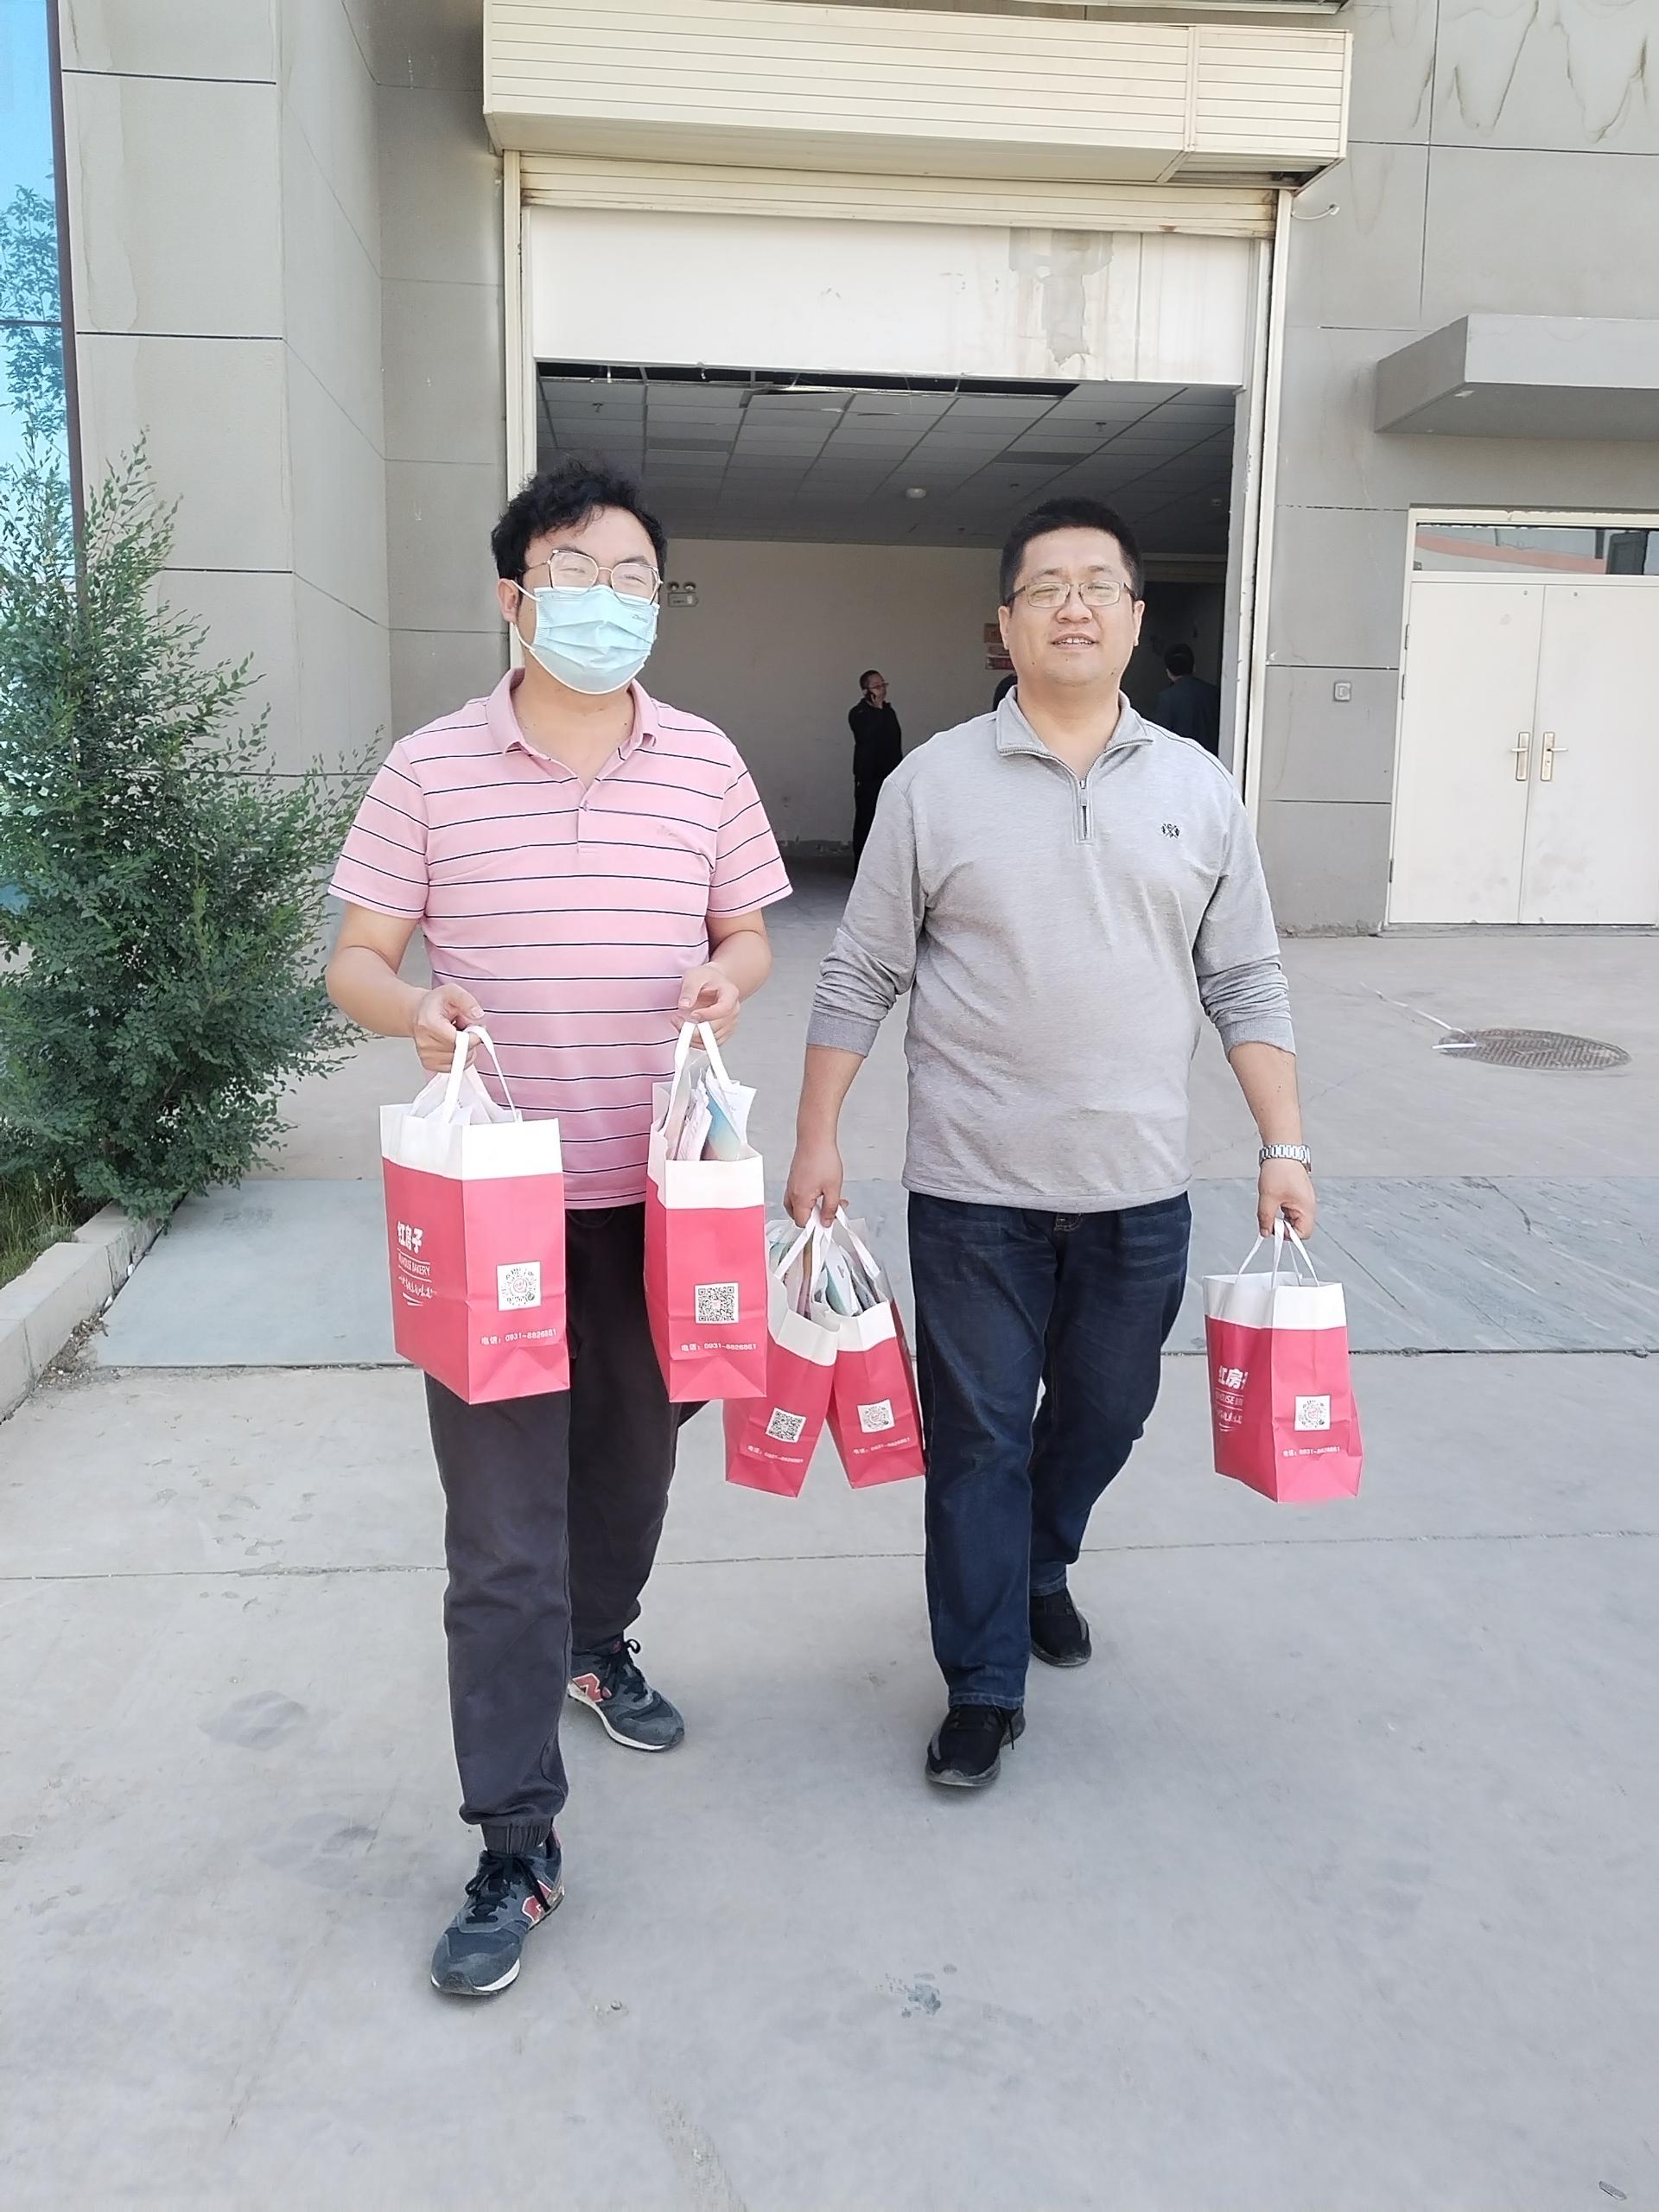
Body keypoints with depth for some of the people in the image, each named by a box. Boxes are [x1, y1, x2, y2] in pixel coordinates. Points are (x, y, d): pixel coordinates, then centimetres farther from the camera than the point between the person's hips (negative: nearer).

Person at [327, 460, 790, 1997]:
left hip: (658, 1184, 3)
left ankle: (596, 1643, 50)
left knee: (634, 1450, 21)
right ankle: (515, 1846, 11)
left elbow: (748, 936, 11)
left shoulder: (705, 764, 3)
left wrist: (727, 978, -12)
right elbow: (353, 961, 0)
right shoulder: (430, 770, -4)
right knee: (501, 1526, -1)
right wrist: (415, 1012, -22)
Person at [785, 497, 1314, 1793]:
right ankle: (984, 1686, 20)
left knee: (1105, 1414, 16)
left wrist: (1286, 1148, 1)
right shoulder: (935, 783, -1)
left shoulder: (1200, 789, 5)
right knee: (978, 1434, 5)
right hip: (974, 1191, -2)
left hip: (1140, 1191, 3)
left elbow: (1245, 985, 7)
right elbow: (862, 979, 1)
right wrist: (817, 1138, -3)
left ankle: (1040, 1567, 45)